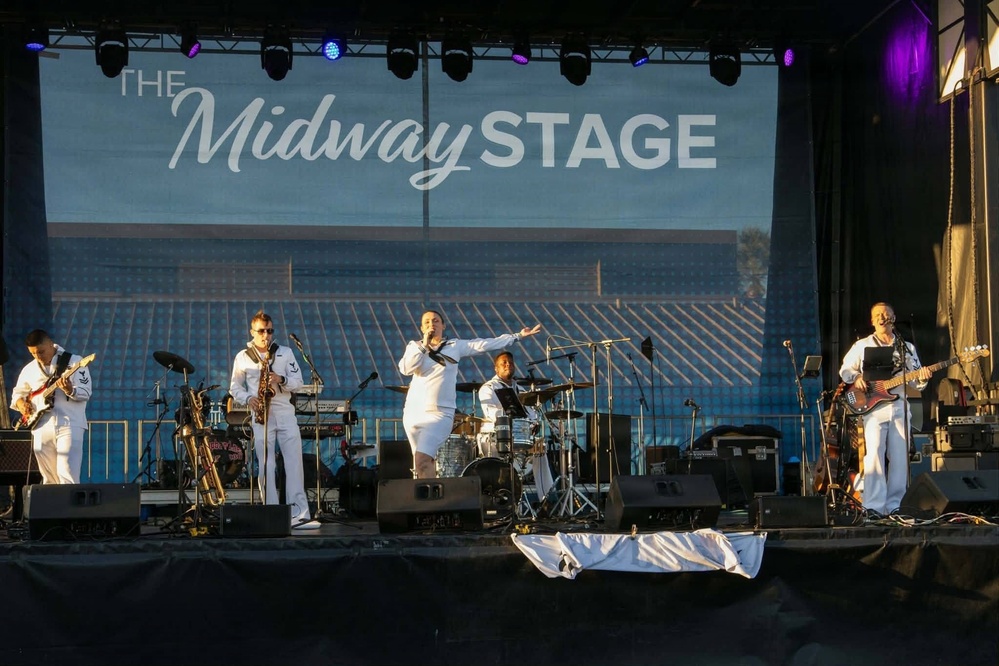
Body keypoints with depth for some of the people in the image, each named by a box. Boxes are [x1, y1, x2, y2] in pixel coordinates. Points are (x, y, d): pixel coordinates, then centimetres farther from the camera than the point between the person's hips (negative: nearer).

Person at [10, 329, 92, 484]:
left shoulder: (74, 362, -2)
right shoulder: (29, 369, 13)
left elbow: (86, 392, -8)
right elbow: (17, 392, 25)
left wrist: (70, 391, -28)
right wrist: (21, 404, 4)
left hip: (69, 425, -5)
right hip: (41, 429, 5)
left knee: (67, 475, -15)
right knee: (49, 479, 8)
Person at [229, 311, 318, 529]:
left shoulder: (285, 353, 10)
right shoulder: (242, 357, 8)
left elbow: (299, 382, 8)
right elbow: (234, 387, 13)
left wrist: (281, 379, -11)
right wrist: (248, 399, -7)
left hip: (285, 413, 1)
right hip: (261, 415, -1)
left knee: (294, 461, -8)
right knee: (266, 466, -4)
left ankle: (299, 513, -10)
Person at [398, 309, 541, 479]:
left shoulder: (455, 346, 6)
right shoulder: (414, 346, 9)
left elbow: (486, 344, 5)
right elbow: (406, 369, -7)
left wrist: (518, 336, 3)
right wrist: (424, 345, -8)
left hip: (439, 414, -3)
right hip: (413, 412, 3)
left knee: (422, 461, -19)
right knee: (426, 460, 12)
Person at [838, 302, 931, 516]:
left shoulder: (907, 348, 16)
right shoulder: (862, 345, 11)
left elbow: (915, 383, 14)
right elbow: (845, 369, 11)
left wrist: (922, 378, -8)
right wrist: (855, 377, -10)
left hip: (899, 407, 3)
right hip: (873, 407, -3)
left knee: (899, 458, 0)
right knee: (874, 455, -16)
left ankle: (892, 506, 6)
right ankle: (873, 507, -16)